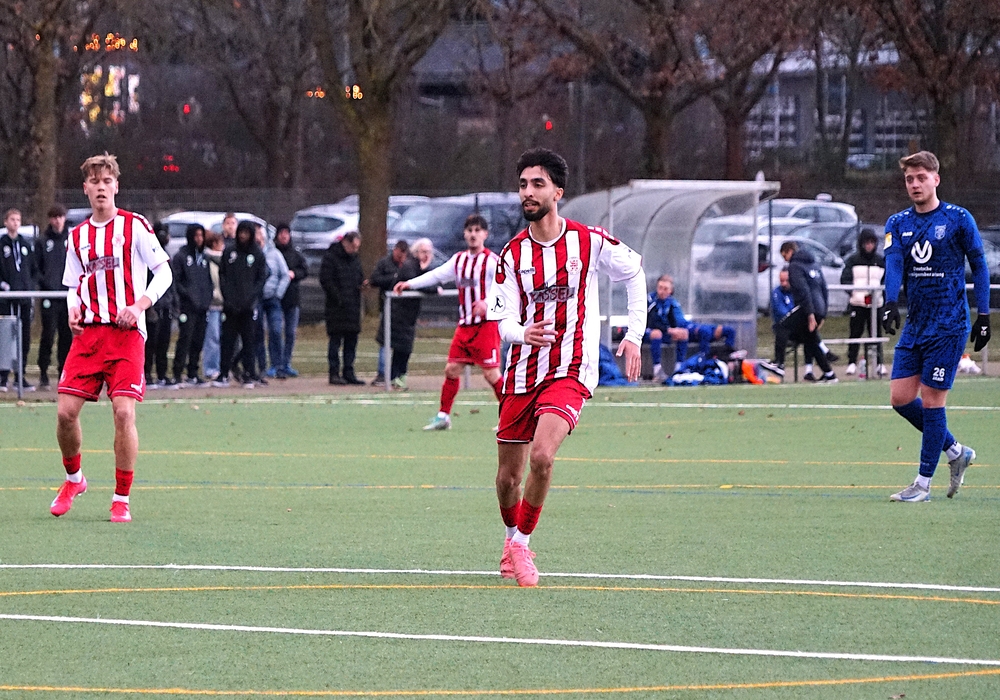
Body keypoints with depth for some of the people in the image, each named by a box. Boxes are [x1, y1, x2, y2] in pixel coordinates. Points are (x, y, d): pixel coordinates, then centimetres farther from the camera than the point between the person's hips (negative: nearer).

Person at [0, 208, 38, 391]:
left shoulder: (25, 245, 15)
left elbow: (34, 269, 20)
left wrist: (31, 286, 6)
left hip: (25, 298, 5)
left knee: (25, 338, 4)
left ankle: (20, 376, 10)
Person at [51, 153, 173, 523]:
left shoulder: (134, 226, -1)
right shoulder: (78, 236, 13)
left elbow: (163, 271, 0)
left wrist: (140, 305, -14)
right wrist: (73, 309, 1)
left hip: (126, 333, -4)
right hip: (87, 333, 4)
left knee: (124, 411, -14)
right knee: (66, 411, -5)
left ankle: (122, 499, -2)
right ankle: (74, 479, 23)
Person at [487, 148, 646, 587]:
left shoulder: (589, 241, -4)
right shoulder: (513, 254, 1)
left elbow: (634, 274, 12)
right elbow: (505, 320, -5)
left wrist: (634, 335, 7)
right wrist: (523, 333, -29)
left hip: (570, 372, -3)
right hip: (522, 373, 3)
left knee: (541, 456, -26)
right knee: (508, 477, 6)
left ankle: (521, 544, -8)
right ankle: (513, 537, 36)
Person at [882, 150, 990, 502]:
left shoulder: (958, 219, -4)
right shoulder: (897, 223, 7)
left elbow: (979, 265, 2)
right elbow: (893, 263, -8)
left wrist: (983, 315, -4)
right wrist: (890, 304, -26)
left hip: (948, 326, -6)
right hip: (914, 325, 6)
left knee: (931, 401, -6)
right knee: (901, 397, 1)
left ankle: (923, 483, 2)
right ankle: (956, 451, 21)